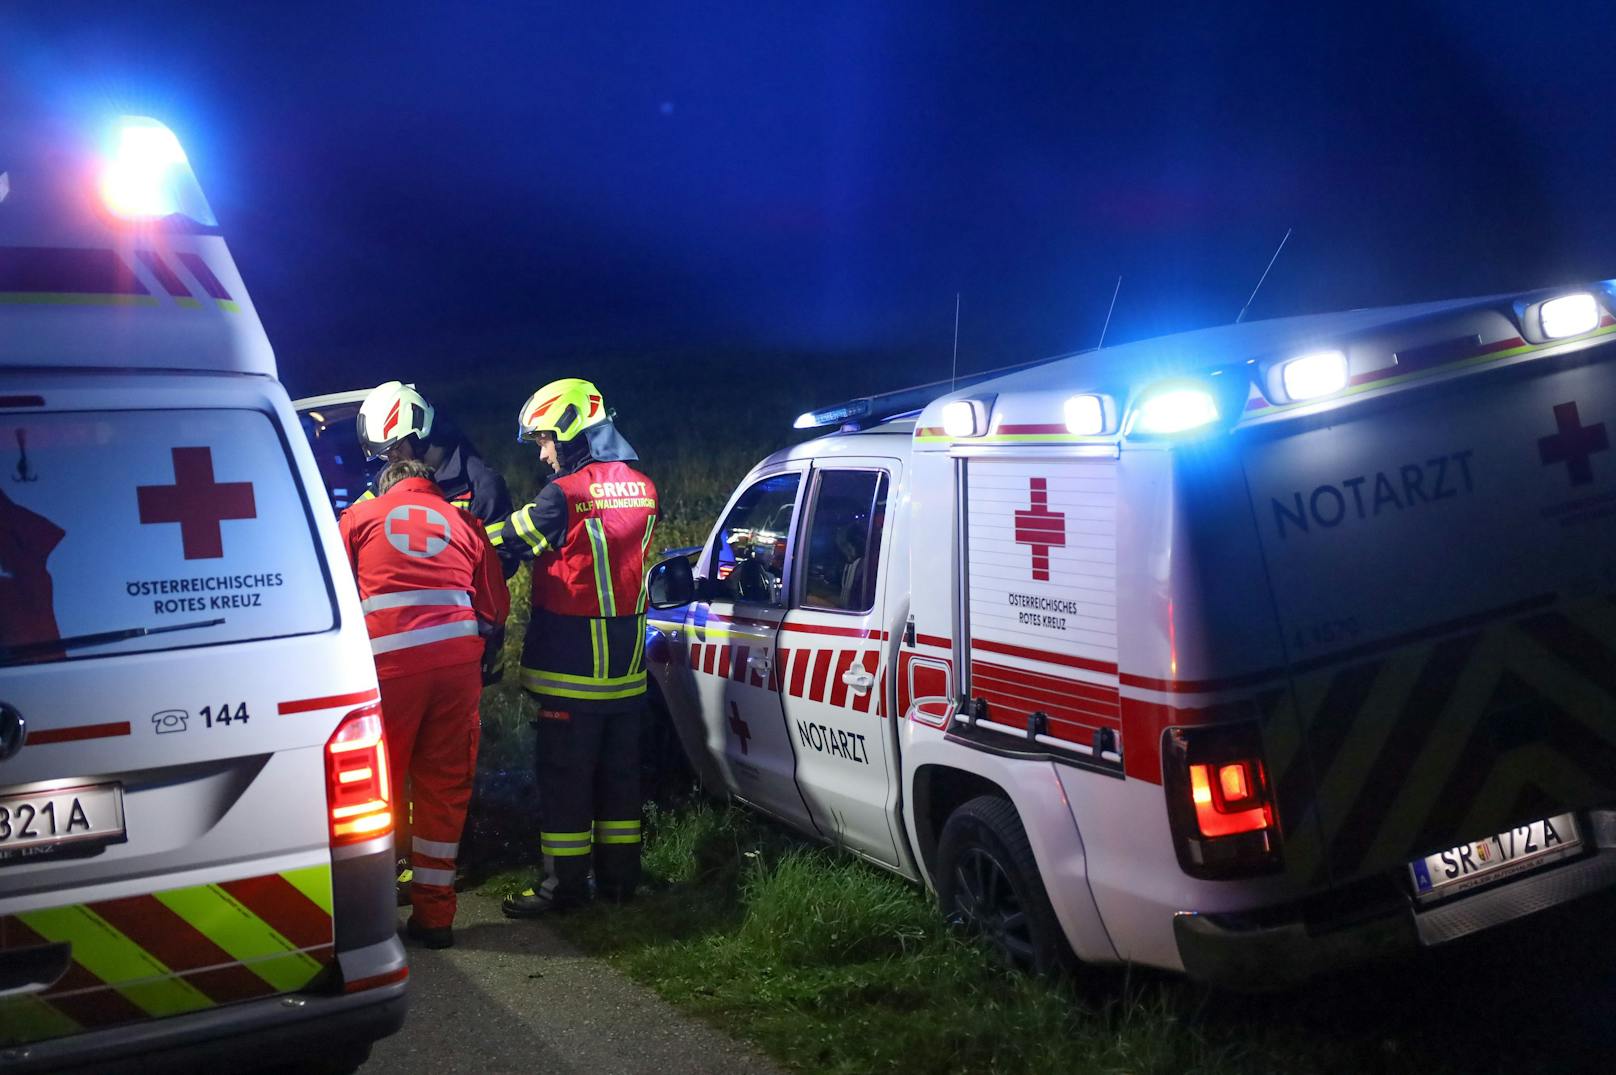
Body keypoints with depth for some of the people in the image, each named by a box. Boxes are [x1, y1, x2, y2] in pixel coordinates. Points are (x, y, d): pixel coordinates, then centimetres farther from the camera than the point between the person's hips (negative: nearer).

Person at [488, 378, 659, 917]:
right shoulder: (641, 489, 5)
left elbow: (504, 542, -10)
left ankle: (565, 882, 8)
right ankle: (619, 874, 22)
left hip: (572, 666, -7)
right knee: (619, 770, 14)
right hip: (626, 666, 7)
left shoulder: (566, 494, -17)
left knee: (565, 775, 2)